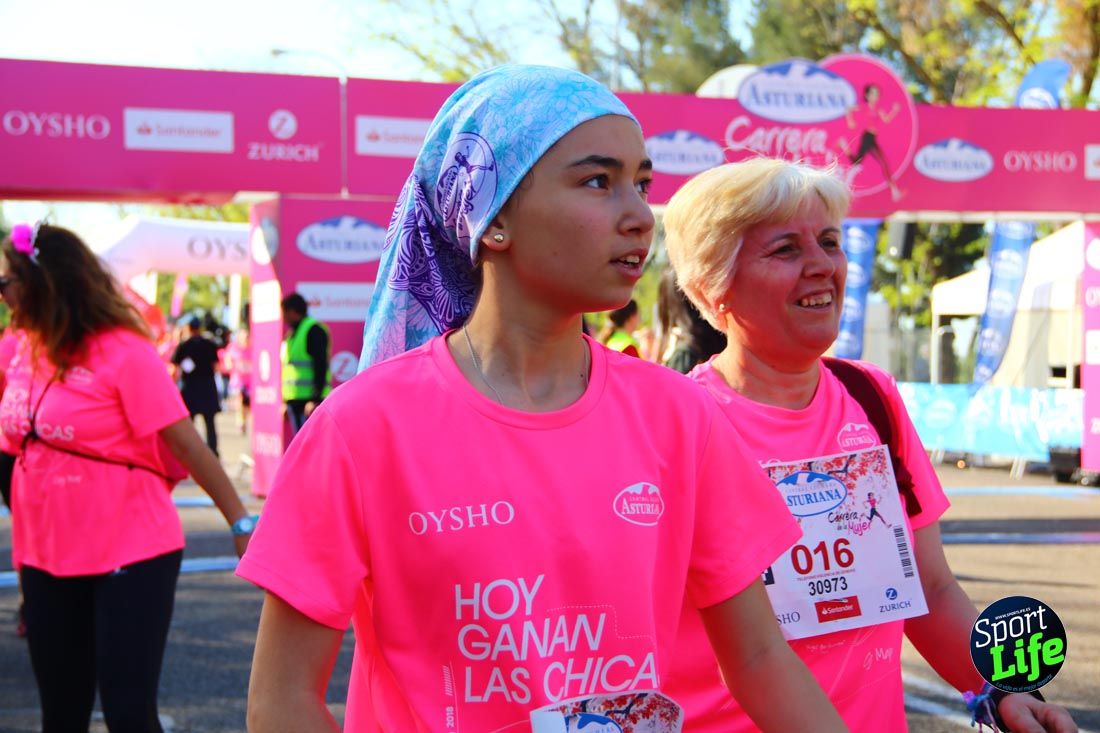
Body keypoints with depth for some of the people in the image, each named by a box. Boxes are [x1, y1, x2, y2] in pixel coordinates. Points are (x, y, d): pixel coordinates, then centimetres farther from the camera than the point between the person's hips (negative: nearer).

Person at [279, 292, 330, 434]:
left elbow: (320, 366, -16)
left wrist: (315, 399, -22)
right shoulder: (292, 333, 20)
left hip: (310, 400, -10)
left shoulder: (314, 330, -9)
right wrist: (284, 400, 18)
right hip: (294, 400, 10)